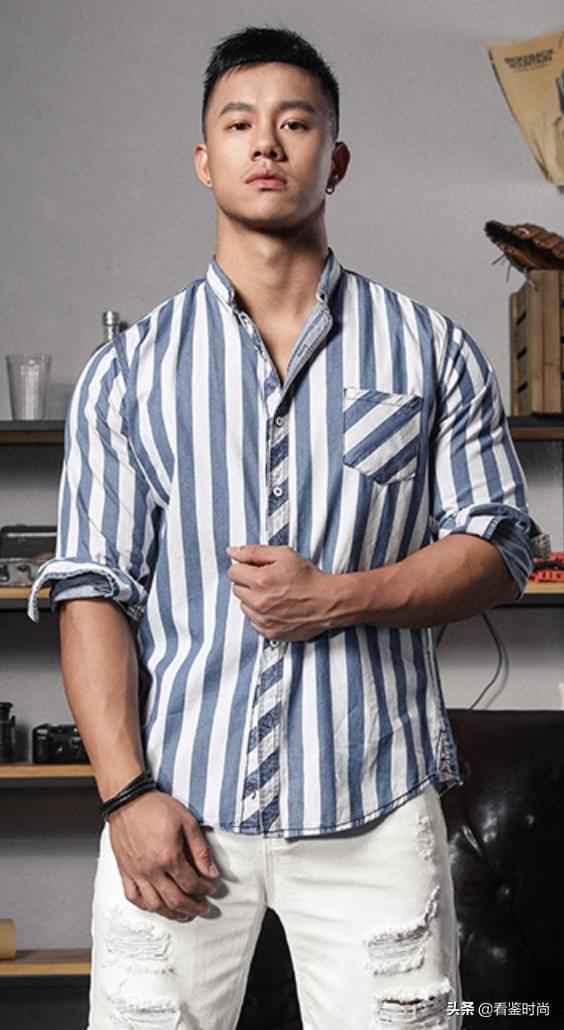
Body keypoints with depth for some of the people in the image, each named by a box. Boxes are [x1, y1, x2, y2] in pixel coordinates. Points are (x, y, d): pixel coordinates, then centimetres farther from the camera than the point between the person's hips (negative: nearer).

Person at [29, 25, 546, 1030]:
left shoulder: (432, 349, 8)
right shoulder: (127, 370, 7)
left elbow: (500, 548, 6)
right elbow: (91, 590, 2)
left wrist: (340, 597, -10)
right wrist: (127, 792, -8)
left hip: (374, 807, 0)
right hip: (179, 804, 0)